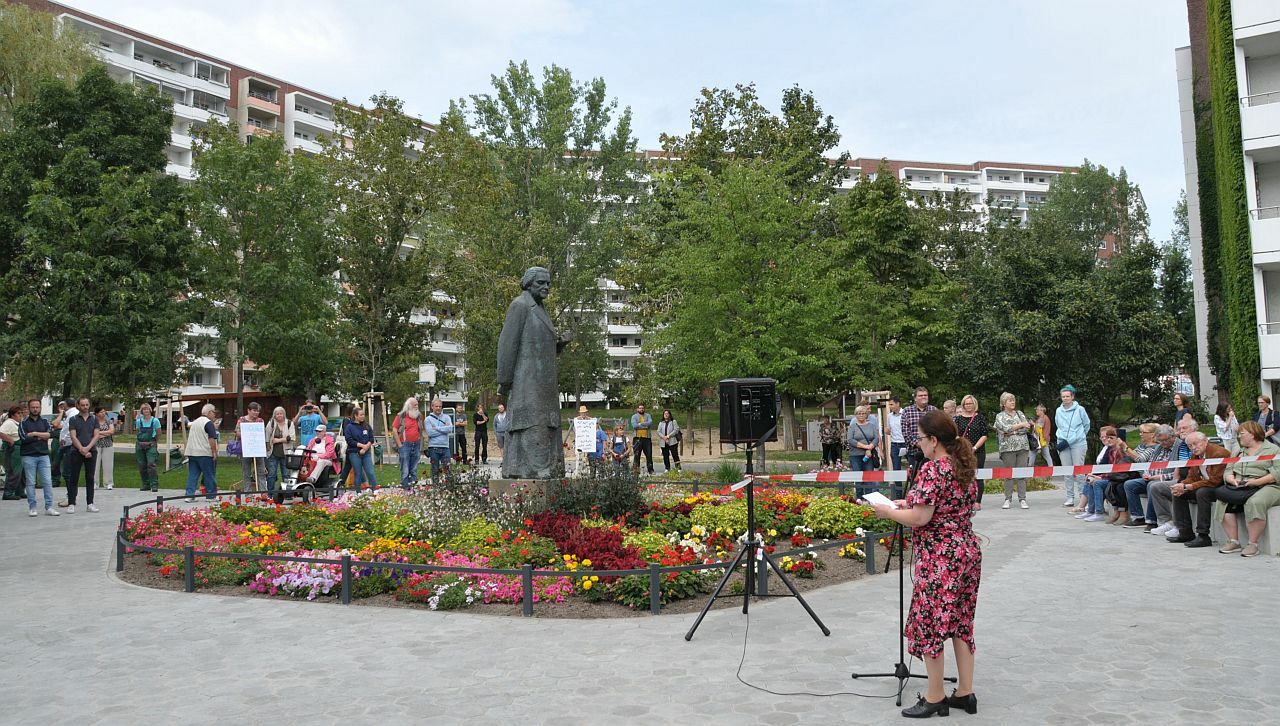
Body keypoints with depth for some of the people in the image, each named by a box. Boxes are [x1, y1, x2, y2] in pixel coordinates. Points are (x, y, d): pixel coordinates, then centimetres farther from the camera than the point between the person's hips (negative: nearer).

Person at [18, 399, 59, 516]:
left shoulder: (45, 422, 11)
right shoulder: (23, 423, 4)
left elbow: (52, 433, -6)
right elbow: (23, 438, -10)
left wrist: (34, 434, -9)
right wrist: (42, 436, -4)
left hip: (43, 455, 2)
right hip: (29, 456, -2)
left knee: (47, 481, -2)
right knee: (30, 483, 1)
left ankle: (49, 507, 2)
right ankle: (32, 508, 7)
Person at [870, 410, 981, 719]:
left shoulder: (932, 469, -18)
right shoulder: (963, 466, 9)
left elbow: (920, 518, -22)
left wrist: (889, 511, -5)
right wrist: (909, 503, 16)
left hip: (939, 558, -9)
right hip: (968, 553, 9)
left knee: (929, 626, 3)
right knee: (961, 623, 15)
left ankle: (935, 698, 12)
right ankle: (965, 693, 21)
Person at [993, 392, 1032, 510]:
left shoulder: (1020, 413, 15)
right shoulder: (1000, 416, 6)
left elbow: (1026, 429, 4)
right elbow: (1005, 428, -11)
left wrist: (1011, 430, -5)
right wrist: (1020, 425, -7)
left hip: (1023, 447, 3)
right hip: (1008, 448, -3)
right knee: (1009, 474, -1)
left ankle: (1022, 499, 3)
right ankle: (1008, 499, 6)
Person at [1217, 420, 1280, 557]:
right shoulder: (1238, 451, 26)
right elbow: (1228, 471, 17)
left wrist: (1256, 481, -19)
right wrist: (1232, 480, -6)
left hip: (1266, 486, -6)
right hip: (1239, 488, 6)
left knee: (1254, 503, -37)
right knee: (1223, 502, -24)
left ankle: (1253, 544, -30)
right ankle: (1233, 542, -20)